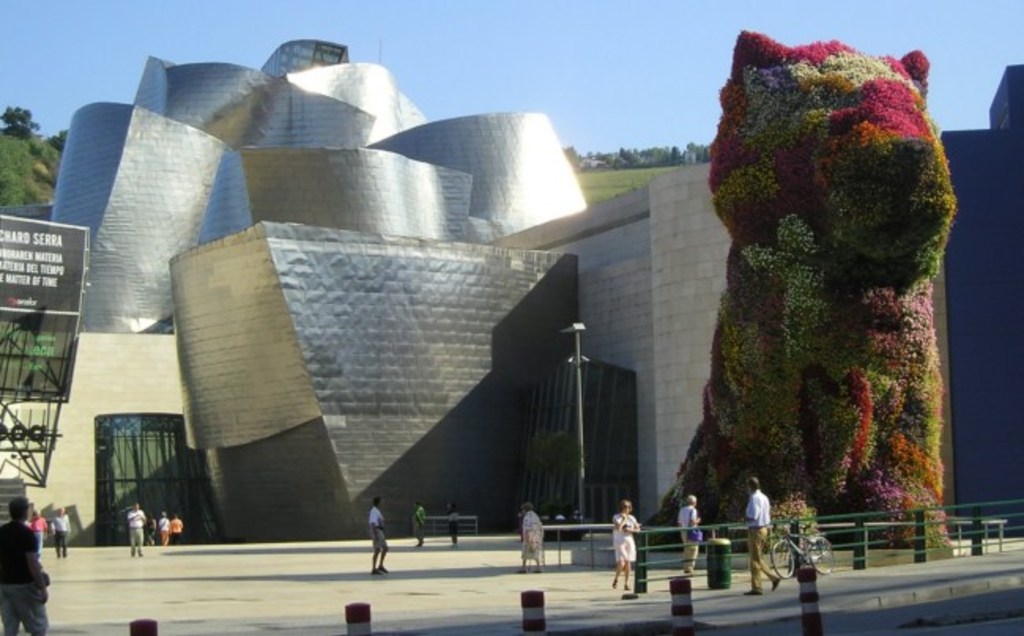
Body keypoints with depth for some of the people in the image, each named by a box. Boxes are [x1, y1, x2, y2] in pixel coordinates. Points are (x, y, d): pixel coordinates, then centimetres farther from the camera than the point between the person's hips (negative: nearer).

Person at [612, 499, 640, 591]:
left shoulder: (632, 518, 9)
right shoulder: (616, 517, -3)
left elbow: (638, 529, 10)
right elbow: (618, 528, -18)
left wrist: (630, 530, -7)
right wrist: (624, 519, -12)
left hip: (629, 542, 4)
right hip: (619, 542, -4)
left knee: (628, 563, 2)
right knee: (621, 563, -17)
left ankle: (626, 583, 10)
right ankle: (616, 579, 5)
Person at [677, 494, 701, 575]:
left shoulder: (682, 510, 12)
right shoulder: (693, 510, -10)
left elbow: (679, 522, 12)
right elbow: (692, 522, -20)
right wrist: (697, 521, -2)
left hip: (684, 532, 8)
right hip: (691, 532, -8)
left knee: (686, 550, 14)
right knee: (693, 549, -4)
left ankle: (686, 568, 12)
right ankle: (690, 567, -10)